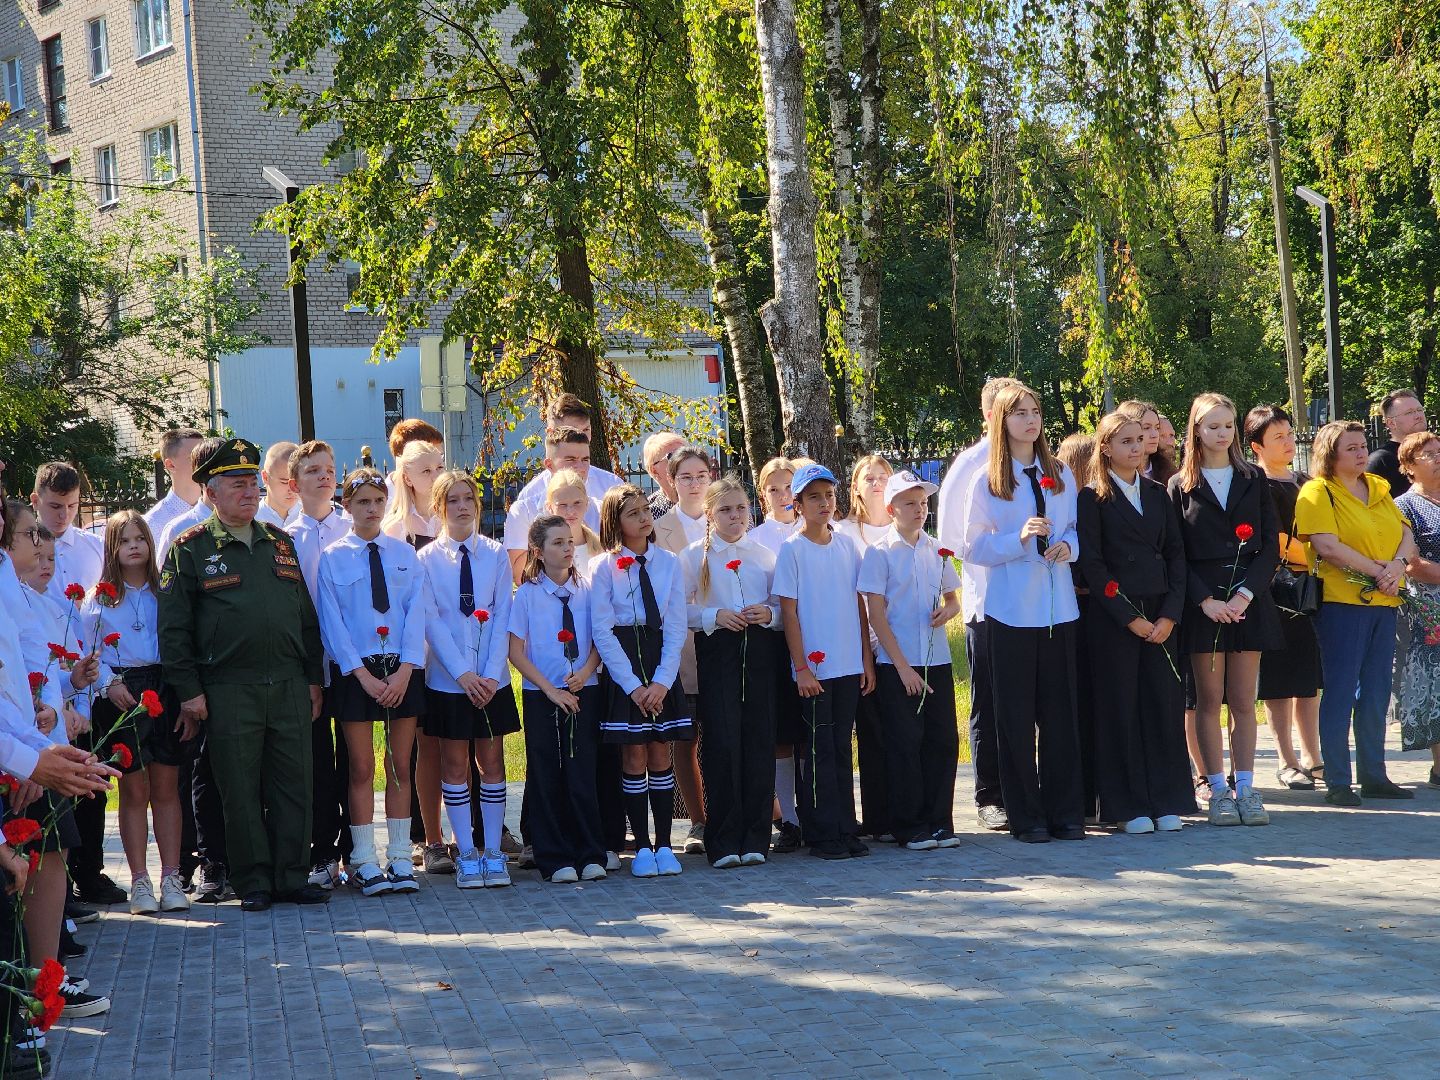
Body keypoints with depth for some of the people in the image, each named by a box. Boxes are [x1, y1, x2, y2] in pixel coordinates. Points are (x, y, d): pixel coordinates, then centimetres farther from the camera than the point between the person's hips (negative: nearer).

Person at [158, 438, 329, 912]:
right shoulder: (190, 550, 1)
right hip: (228, 691, -4)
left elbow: (306, 616, 17)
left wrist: (314, 678, 11)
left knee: (294, 784, 4)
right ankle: (253, 882, 10)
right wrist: (188, 690, -8)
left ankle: (293, 877, 13)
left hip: (290, 689, 4)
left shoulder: (280, 544, 15)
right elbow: (174, 626, -2)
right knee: (241, 791, 2)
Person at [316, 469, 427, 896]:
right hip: (354, 670, -2)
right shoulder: (332, 558, 1)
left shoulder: (405, 554, 8)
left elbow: (416, 614, 2)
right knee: (361, 768, 0)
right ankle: (364, 863, 5)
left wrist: (404, 670, -10)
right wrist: (363, 674, -12)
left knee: (401, 765, 5)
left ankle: (400, 860, 10)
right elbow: (332, 623, -4)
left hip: (402, 669, 2)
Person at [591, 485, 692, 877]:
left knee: (660, 755, 3)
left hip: (662, 666, 2)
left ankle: (664, 846, 9)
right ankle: (642, 847, 6)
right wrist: (633, 685, -12)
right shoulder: (603, 566, -3)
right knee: (634, 757, -1)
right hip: (621, 666, -2)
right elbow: (601, 630, -6)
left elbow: (676, 627, 2)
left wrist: (662, 681, -9)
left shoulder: (669, 563, 5)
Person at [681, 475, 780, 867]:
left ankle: (755, 838, 6)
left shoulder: (764, 554, 14)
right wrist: (715, 616, -13)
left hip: (759, 650, 2)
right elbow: (678, 609, 1)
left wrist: (768, 613, -6)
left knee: (759, 741, 0)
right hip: (717, 652, -2)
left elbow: (784, 606, 14)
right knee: (721, 742, -9)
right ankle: (724, 842, -4)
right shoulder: (694, 555, 6)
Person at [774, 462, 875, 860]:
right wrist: (801, 667, -11)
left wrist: (867, 659, 7)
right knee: (818, 750, -1)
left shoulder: (847, 546, 8)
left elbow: (859, 604, 11)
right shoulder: (792, 549, -4)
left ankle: (846, 830, 14)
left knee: (842, 748, 9)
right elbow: (789, 611, -6)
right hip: (813, 668, -4)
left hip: (849, 666, 4)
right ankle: (823, 834, 4)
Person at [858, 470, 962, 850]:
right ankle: (909, 827, 7)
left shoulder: (937, 551, 9)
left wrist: (948, 610, -5)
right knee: (905, 744, -2)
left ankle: (939, 822, 13)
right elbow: (876, 615, -7)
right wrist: (902, 666, -11)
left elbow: (953, 599, 21)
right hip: (897, 664, -4)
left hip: (937, 661, 4)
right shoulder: (880, 553, -4)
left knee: (943, 740, 4)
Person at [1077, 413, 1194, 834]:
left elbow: (1176, 554, 9)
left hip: (1160, 616, 4)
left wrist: (1170, 614, -3)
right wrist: (1129, 618, -12)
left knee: (1164, 705, 2)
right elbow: (1091, 565, -7)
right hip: (1112, 619, -4)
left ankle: (1166, 802, 9)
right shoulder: (1093, 499, -2)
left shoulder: (1157, 494, 13)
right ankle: (1128, 806, 4)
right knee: (1119, 709, -1)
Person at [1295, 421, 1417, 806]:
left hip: (1383, 602, 7)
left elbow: (1406, 535, 11)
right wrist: (1377, 571, -15)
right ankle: (1337, 782, -1)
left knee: (1376, 692, 9)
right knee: (1341, 690, -5)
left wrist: (1398, 564, -10)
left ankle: (1374, 776, 16)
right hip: (1342, 601, -7)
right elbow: (1327, 546, -16)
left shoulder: (1379, 488, 16)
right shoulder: (1317, 492, -5)